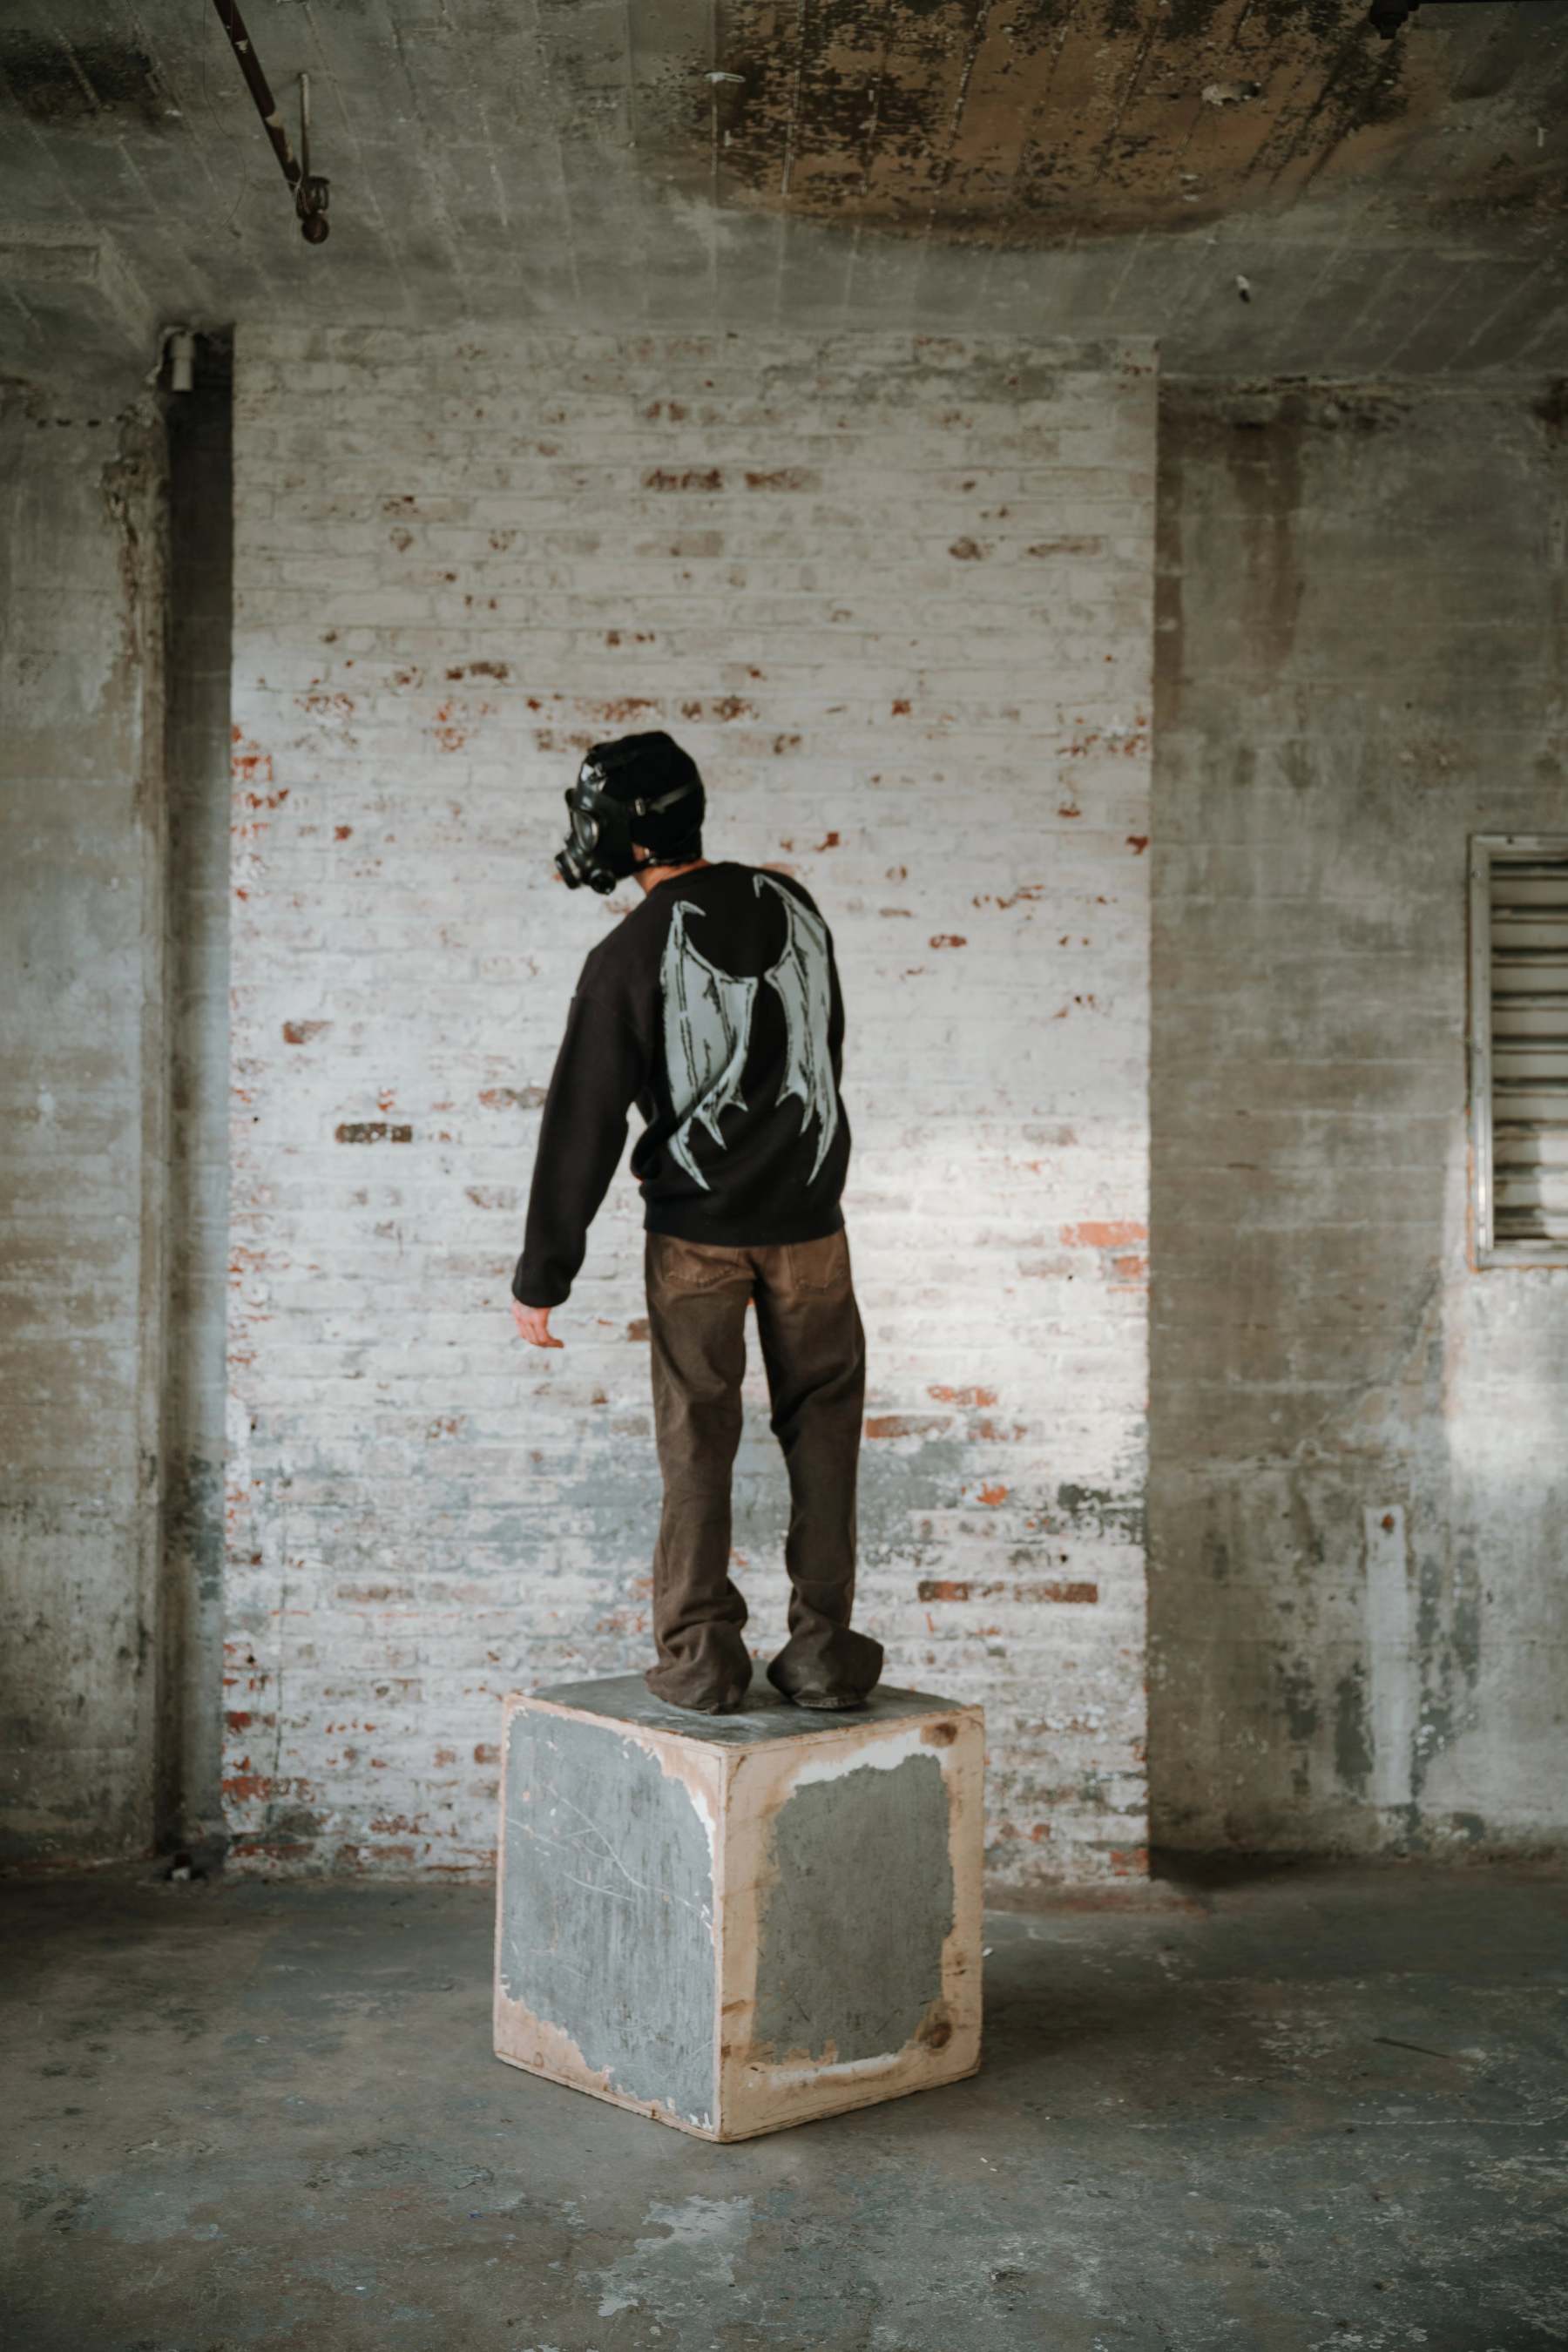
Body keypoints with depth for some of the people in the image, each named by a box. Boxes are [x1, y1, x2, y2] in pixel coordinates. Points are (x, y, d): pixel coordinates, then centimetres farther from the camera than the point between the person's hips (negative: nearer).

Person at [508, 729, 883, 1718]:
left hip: (694, 1229, -3)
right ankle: (822, 1650, 10)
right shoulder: (791, 905, 1)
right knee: (821, 1428, 11)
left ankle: (701, 1656, 9)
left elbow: (583, 1126, -12)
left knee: (698, 1438, 7)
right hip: (807, 1216, 3)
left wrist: (542, 1276, -5)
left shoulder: (629, 956, -13)